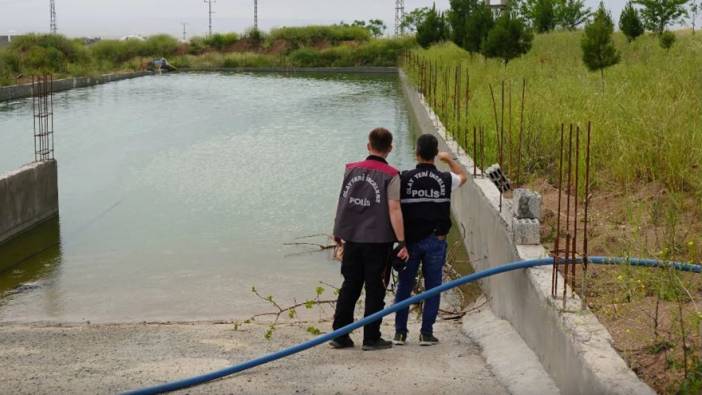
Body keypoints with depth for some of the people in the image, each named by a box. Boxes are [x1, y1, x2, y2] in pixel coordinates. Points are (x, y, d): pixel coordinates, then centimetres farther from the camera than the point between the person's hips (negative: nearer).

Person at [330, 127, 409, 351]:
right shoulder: (390, 175, -9)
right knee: (375, 289, 5)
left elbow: (343, 203, 11)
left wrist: (338, 232, 22)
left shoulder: (352, 170, 5)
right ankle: (371, 338, 9)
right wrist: (402, 242, -13)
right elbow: (394, 210, -15)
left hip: (352, 238, 4)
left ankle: (340, 335, 15)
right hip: (378, 240, -4)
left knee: (349, 287, 13)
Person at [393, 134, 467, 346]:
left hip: (410, 239, 0)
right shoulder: (445, 179, -3)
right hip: (435, 240, 0)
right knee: (433, 287, 8)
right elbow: (463, 176, 20)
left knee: (404, 286, 10)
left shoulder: (405, 178, -8)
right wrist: (449, 159, 34)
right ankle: (426, 333, 8)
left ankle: (400, 332, 12)